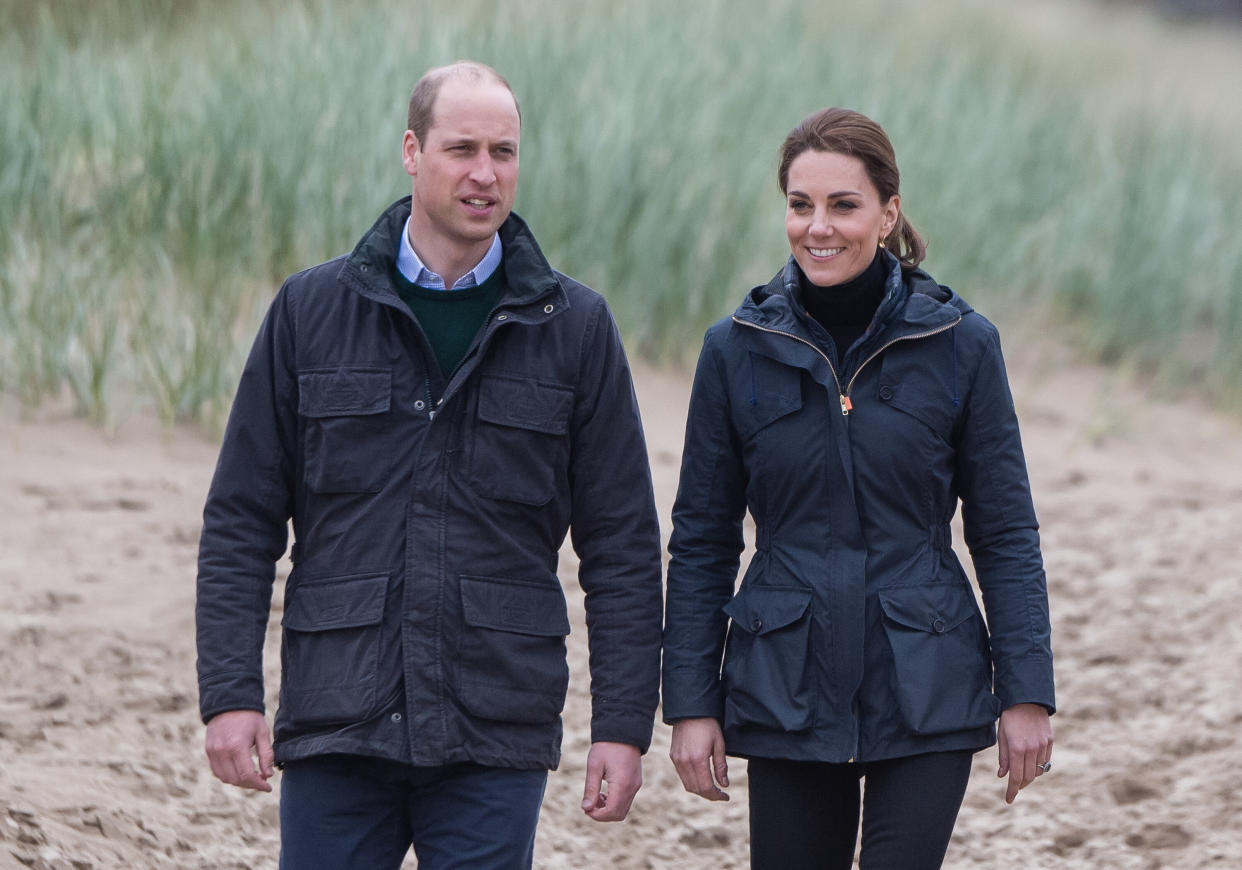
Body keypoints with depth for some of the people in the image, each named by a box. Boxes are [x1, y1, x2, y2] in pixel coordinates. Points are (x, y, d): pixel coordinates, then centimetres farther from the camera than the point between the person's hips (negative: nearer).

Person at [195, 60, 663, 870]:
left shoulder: (576, 327, 4)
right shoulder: (311, 310, 5)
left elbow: (622, 548, 5)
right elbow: (241, 524, 5)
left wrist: (624, 724, -1)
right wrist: (230, 694, -4)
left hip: (495, 742, 0)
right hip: (336, 731, 0)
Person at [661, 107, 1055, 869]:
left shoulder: (961, 343, -3)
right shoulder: (739, 350, 0)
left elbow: (1006, 534, 2)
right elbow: (702, 541, 5)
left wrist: (1026, 692, -3)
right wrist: (692, 702, 1)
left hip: (926, 696, -1)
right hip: (788, 694, 2)